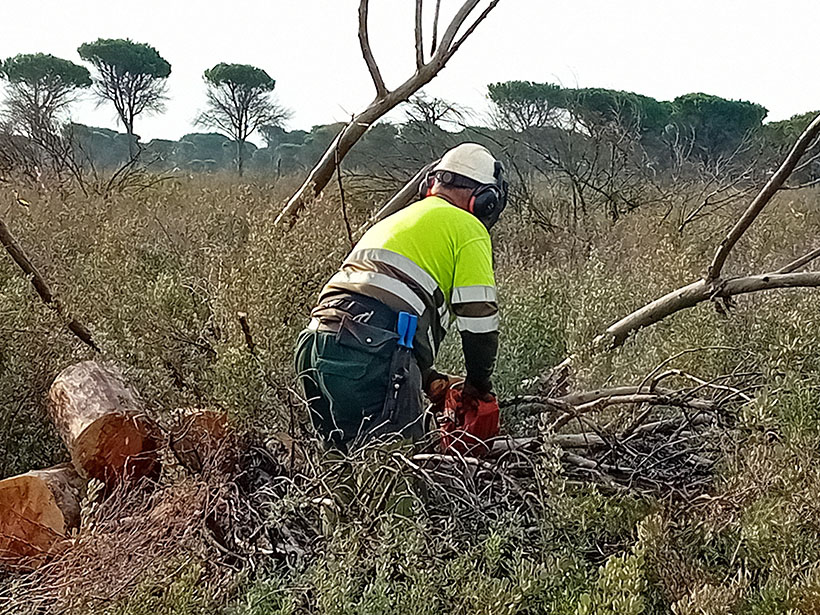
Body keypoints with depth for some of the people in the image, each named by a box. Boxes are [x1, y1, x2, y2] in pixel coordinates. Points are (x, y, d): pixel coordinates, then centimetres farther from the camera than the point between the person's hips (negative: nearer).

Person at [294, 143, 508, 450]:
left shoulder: (394, 221, 32)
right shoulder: (467, 228, 8)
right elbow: (478, 317, 1)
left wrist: (430, 379, 30)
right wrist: (478, 385, 19)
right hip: (371, 353, -8)